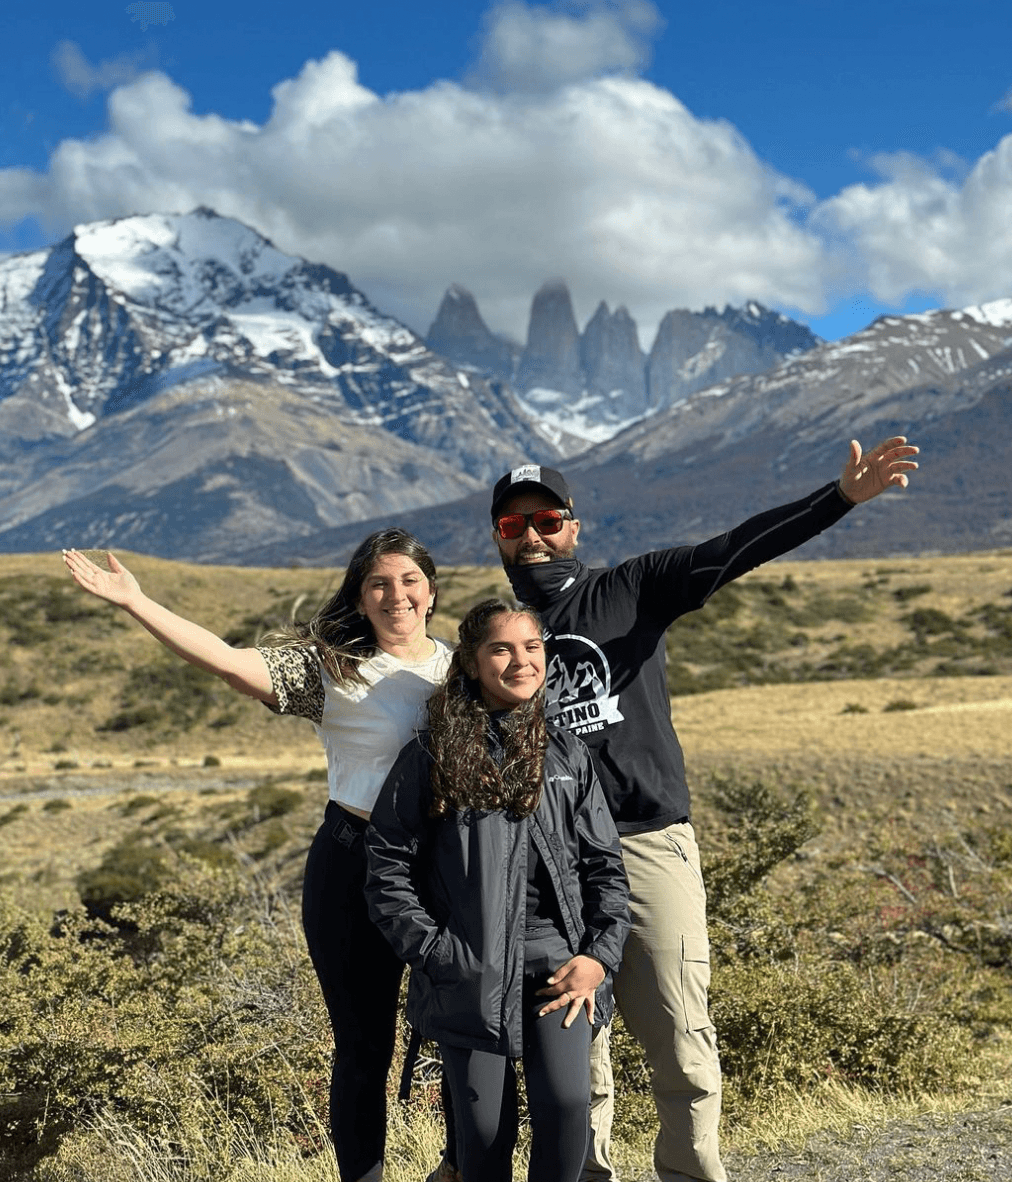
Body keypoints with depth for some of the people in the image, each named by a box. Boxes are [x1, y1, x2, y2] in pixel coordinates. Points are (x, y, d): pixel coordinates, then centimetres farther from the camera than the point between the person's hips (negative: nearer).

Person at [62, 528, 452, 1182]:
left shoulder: (459, 665, 6)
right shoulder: (329, 667, -6)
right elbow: (229, 661, -17)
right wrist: (136, 602, -23)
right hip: (354, 865, -3)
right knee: (364, 1045, 7)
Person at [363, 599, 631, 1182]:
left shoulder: (566, 755, 10)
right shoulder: (432, 756, 2)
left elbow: (605, 865, 11)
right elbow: (389, 866, 2)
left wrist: (600, 956, -1)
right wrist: (434, 953, -6)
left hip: (556, 960, 2)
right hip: (467, 973, -1)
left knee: (567, 1103, -15)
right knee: (484, 1127, -2)